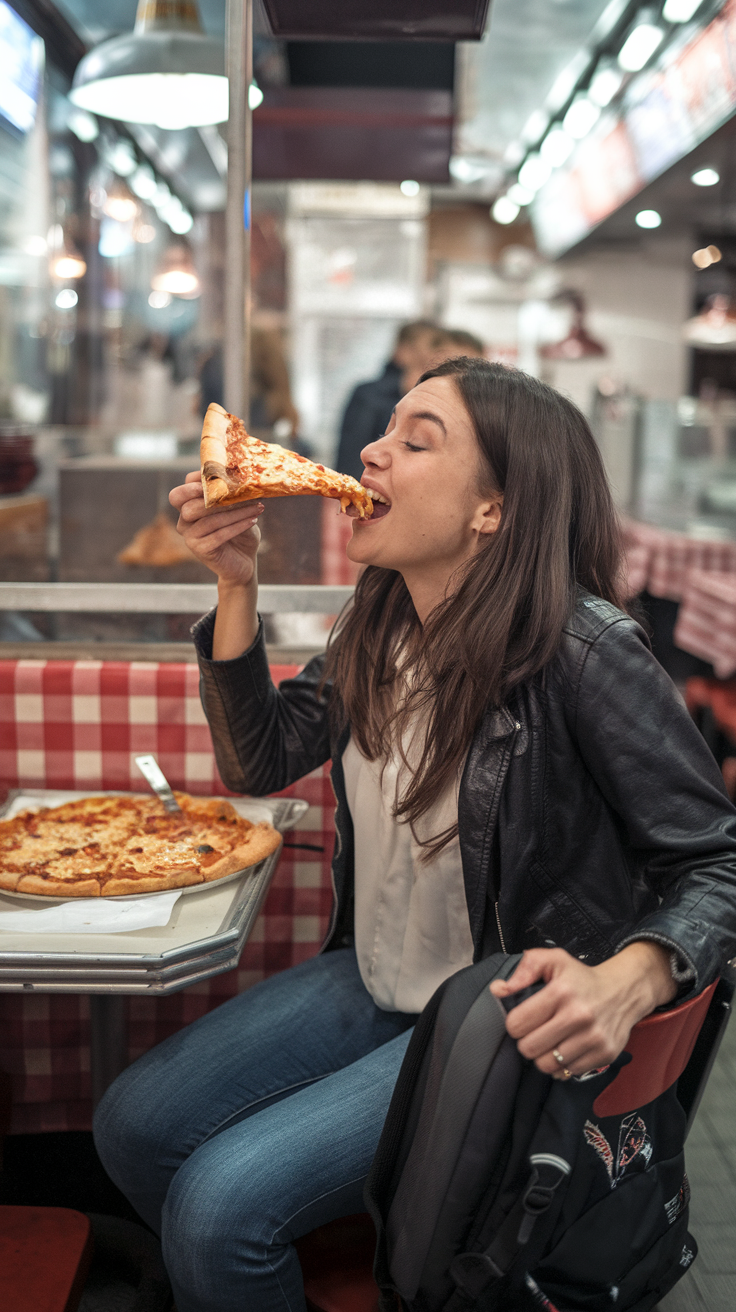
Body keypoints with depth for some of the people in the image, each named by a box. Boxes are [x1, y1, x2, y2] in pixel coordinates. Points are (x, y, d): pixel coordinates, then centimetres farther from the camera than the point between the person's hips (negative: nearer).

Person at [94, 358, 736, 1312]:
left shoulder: (579, 650, -25)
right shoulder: (383, 621, -2)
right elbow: (259, 759, 6)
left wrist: (622, 984, -37)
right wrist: (236, 584, -6)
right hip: (377, 982, 7)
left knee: (220, 1204, -17)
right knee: (131, 1126, 4)